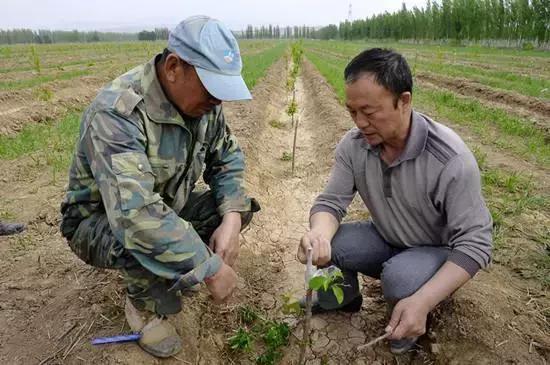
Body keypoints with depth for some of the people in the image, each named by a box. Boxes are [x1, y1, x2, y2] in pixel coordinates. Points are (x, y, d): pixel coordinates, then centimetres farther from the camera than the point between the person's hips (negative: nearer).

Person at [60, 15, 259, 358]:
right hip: (100, 219, -6)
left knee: (238, 205, -8)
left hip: (168, 205, 6)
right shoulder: (117, 112, -35)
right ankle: (144, 306, -2)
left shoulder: (203, 102, -12)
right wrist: (211, 268, -39)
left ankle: (176, 272, 11)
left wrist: (231, 219, -21)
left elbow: (228, 160, -3)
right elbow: (135, 213, -45)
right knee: (146, 238, -37)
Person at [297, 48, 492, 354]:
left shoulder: (449, 158, -31)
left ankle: (410, 328, 3)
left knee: (400, 277, -35)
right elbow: (331, 202, -13)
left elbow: (475, 243, -28)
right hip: (387, 240, 4)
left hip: (439, 252, -4)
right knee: (321, 244, -18)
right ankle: (342, 300, 16)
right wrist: (319, 232, -39)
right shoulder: (353, 145, -17)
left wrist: (422, 302, -41)